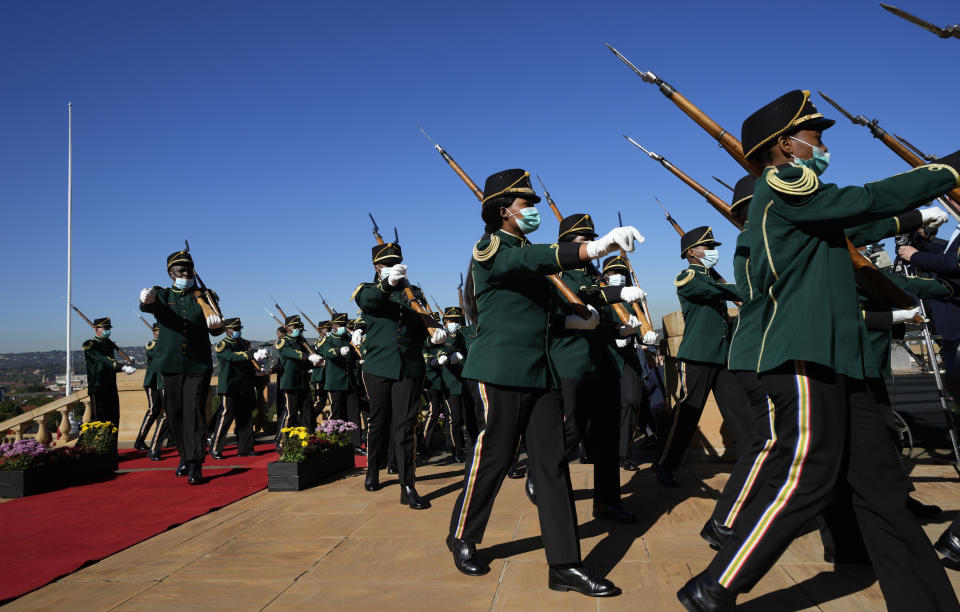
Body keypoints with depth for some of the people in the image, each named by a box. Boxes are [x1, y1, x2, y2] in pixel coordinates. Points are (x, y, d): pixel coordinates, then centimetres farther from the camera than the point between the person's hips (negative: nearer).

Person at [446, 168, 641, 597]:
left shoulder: (528, 250, 18)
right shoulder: (490, 248, -8)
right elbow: (533, 261, -30)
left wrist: (578, 315, 11)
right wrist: (594, 247, -43)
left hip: (543, 371, 8)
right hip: (502, 369, -7)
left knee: (552, 462, 3)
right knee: (493, 456, 3)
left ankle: (565, 565, 7)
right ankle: (462, 538, 26)